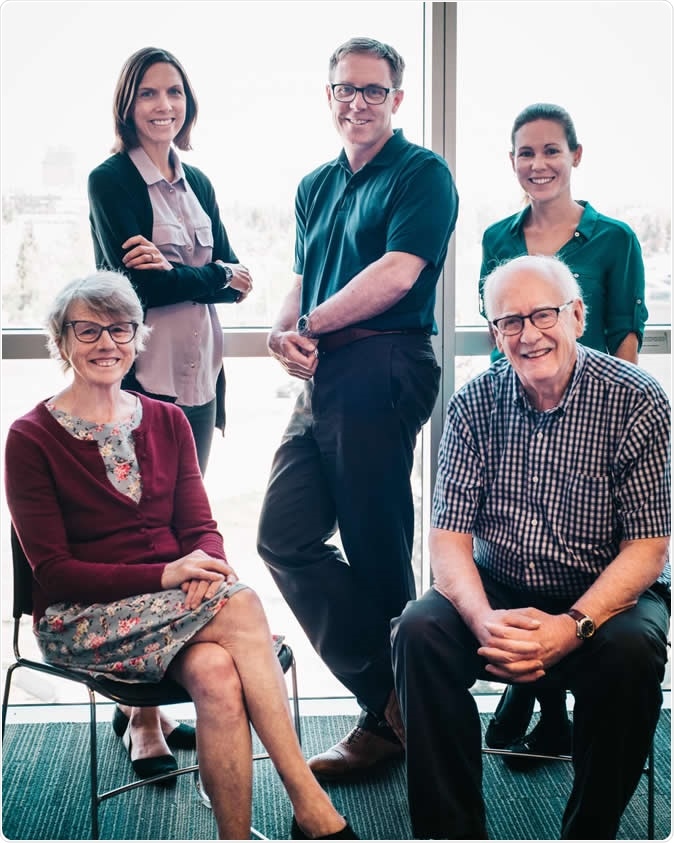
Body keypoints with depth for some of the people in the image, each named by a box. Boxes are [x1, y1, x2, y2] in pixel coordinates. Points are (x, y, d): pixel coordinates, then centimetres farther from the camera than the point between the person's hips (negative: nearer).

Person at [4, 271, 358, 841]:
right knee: (242, 605, -31)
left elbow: (201, 528, 6)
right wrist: (163, 575, -22)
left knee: (216, 673, -33)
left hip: (174, 600, 4)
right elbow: (53, 572, -8)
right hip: (83, 619, -4)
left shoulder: (167, 422, 12)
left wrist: (205, 567, -20)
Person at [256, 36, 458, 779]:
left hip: (383, 373, -8)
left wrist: (310, 325, -8)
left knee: (375, 550, -2)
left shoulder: (422, 174, -3)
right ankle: (389, 695, 14)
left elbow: (396, 274, -14)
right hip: (322, 378, 8)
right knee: (285, 537, 6)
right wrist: (284, 331, -3)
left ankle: (390, 716, 14)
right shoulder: (316, 186, 21)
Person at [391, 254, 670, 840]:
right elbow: (450, 537, -4)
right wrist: (484, 620, -25)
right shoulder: (475, 404, -2)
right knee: (420, 631, -24)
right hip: (500, 593, 3)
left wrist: (573, 627, -28)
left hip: (605, 595, -2)